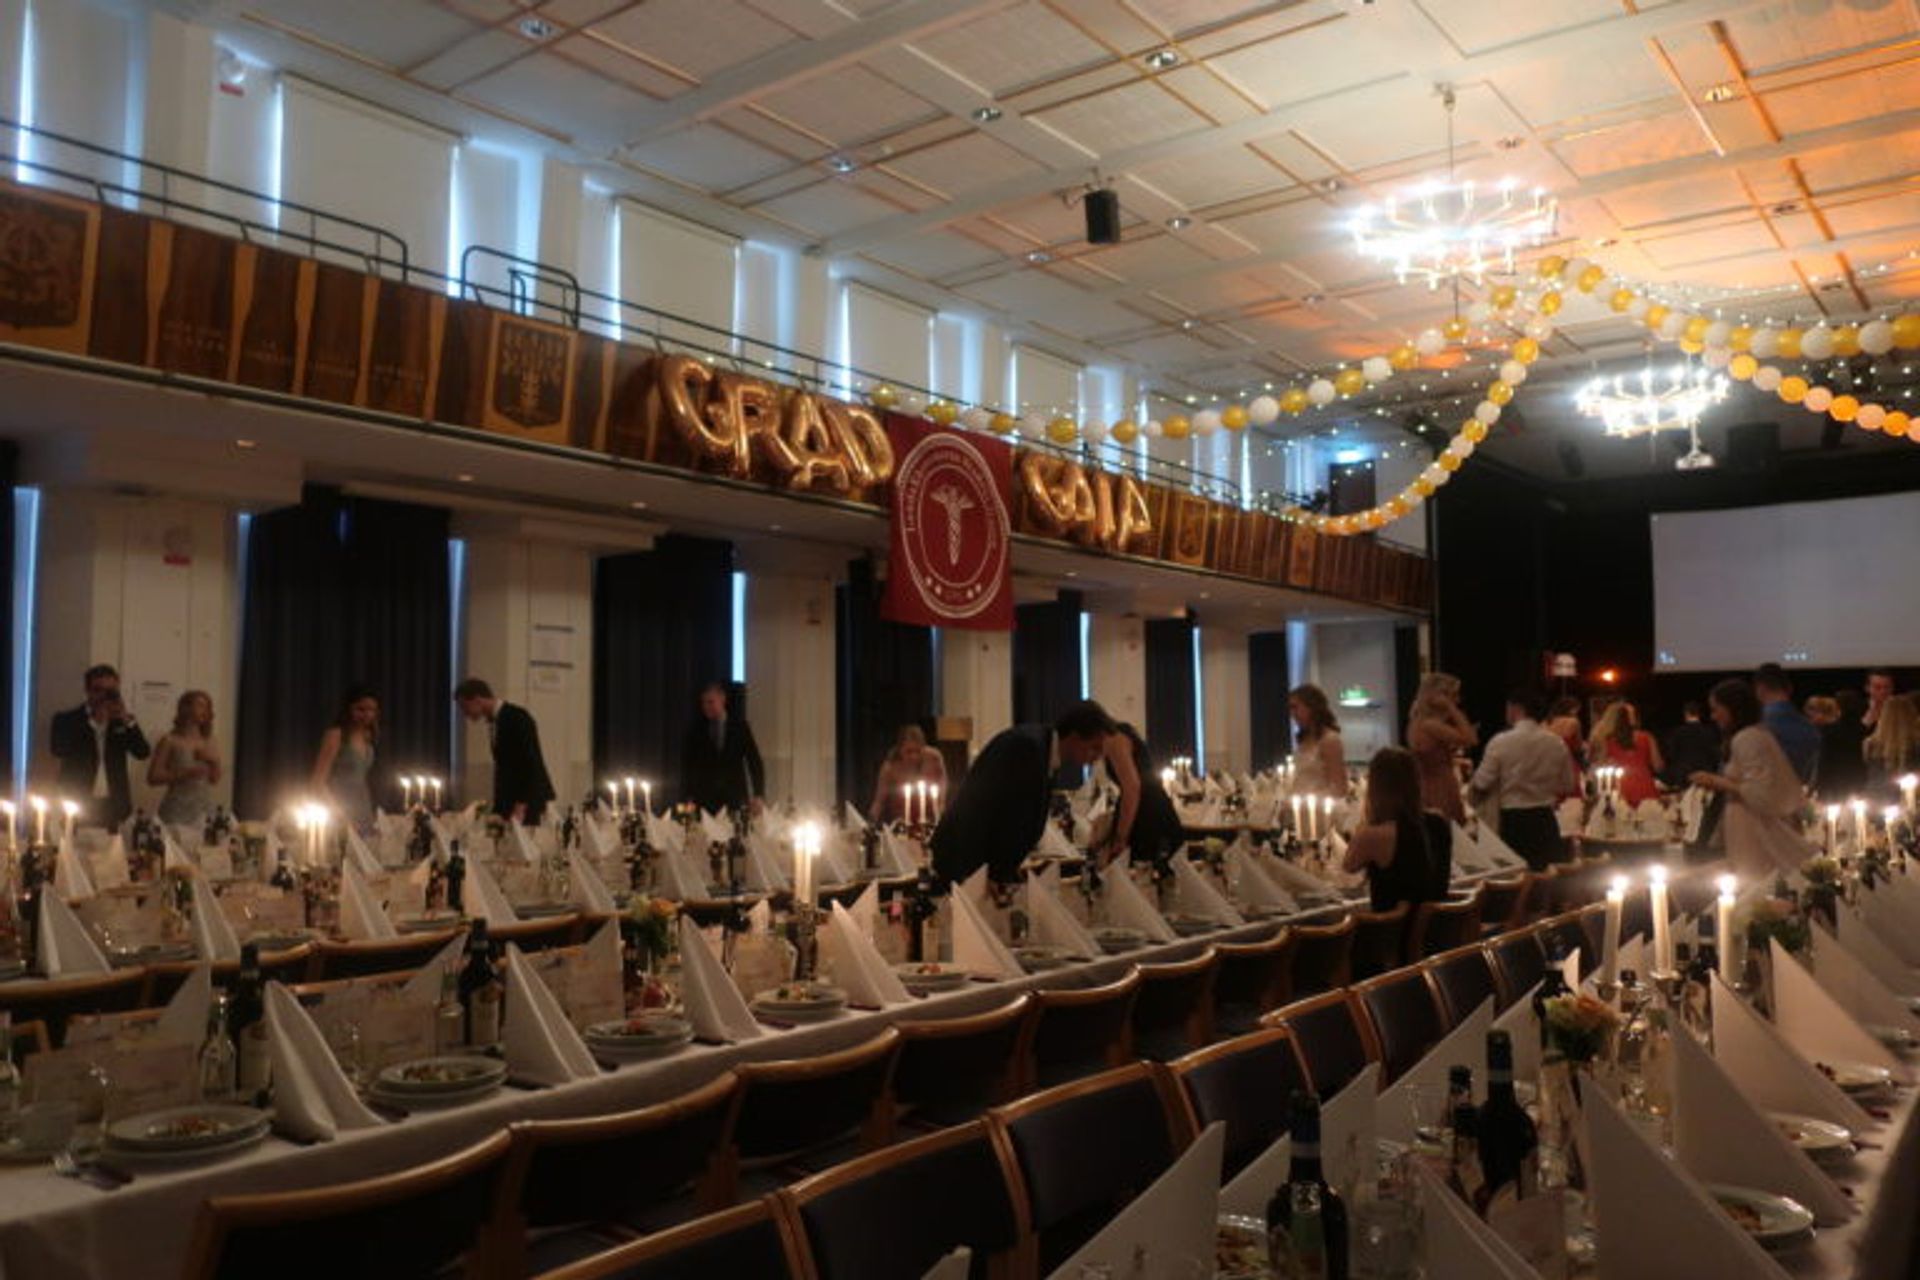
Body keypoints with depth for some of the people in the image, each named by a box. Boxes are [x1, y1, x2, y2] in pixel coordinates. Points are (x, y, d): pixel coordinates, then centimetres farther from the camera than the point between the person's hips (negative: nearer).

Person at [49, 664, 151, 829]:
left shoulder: (121, 722, 11)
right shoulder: (66, 719, 4)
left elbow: (143, 753, 0)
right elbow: (59, 750, -13)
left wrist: (127, 721, -10)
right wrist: (93, 722, -11)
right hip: (77, 804, -2)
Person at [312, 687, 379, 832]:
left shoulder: (368, 737, 10)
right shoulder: (335, 735, -9)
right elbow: (319, 783, -11)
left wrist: (370, 816, 9)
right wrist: (342, 816, -16)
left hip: (363, 814, 6)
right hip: (339, 817, -6)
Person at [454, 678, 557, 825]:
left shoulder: (517, 718, -13)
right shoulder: (493, 721, 11)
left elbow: (530, 764, -16)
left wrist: (521, 807, -20)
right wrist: (497, 807, 10)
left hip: (527, 801, -7)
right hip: (507, 801, 8)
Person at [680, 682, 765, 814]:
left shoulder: (740, 727, 6)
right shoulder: (694, 730, 5)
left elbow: (755, 762, 5)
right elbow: (686, 767, 4)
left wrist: (758, 795, -5)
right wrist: (688, 797, -7)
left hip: (734, 800, 0)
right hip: (703, 801, 0)